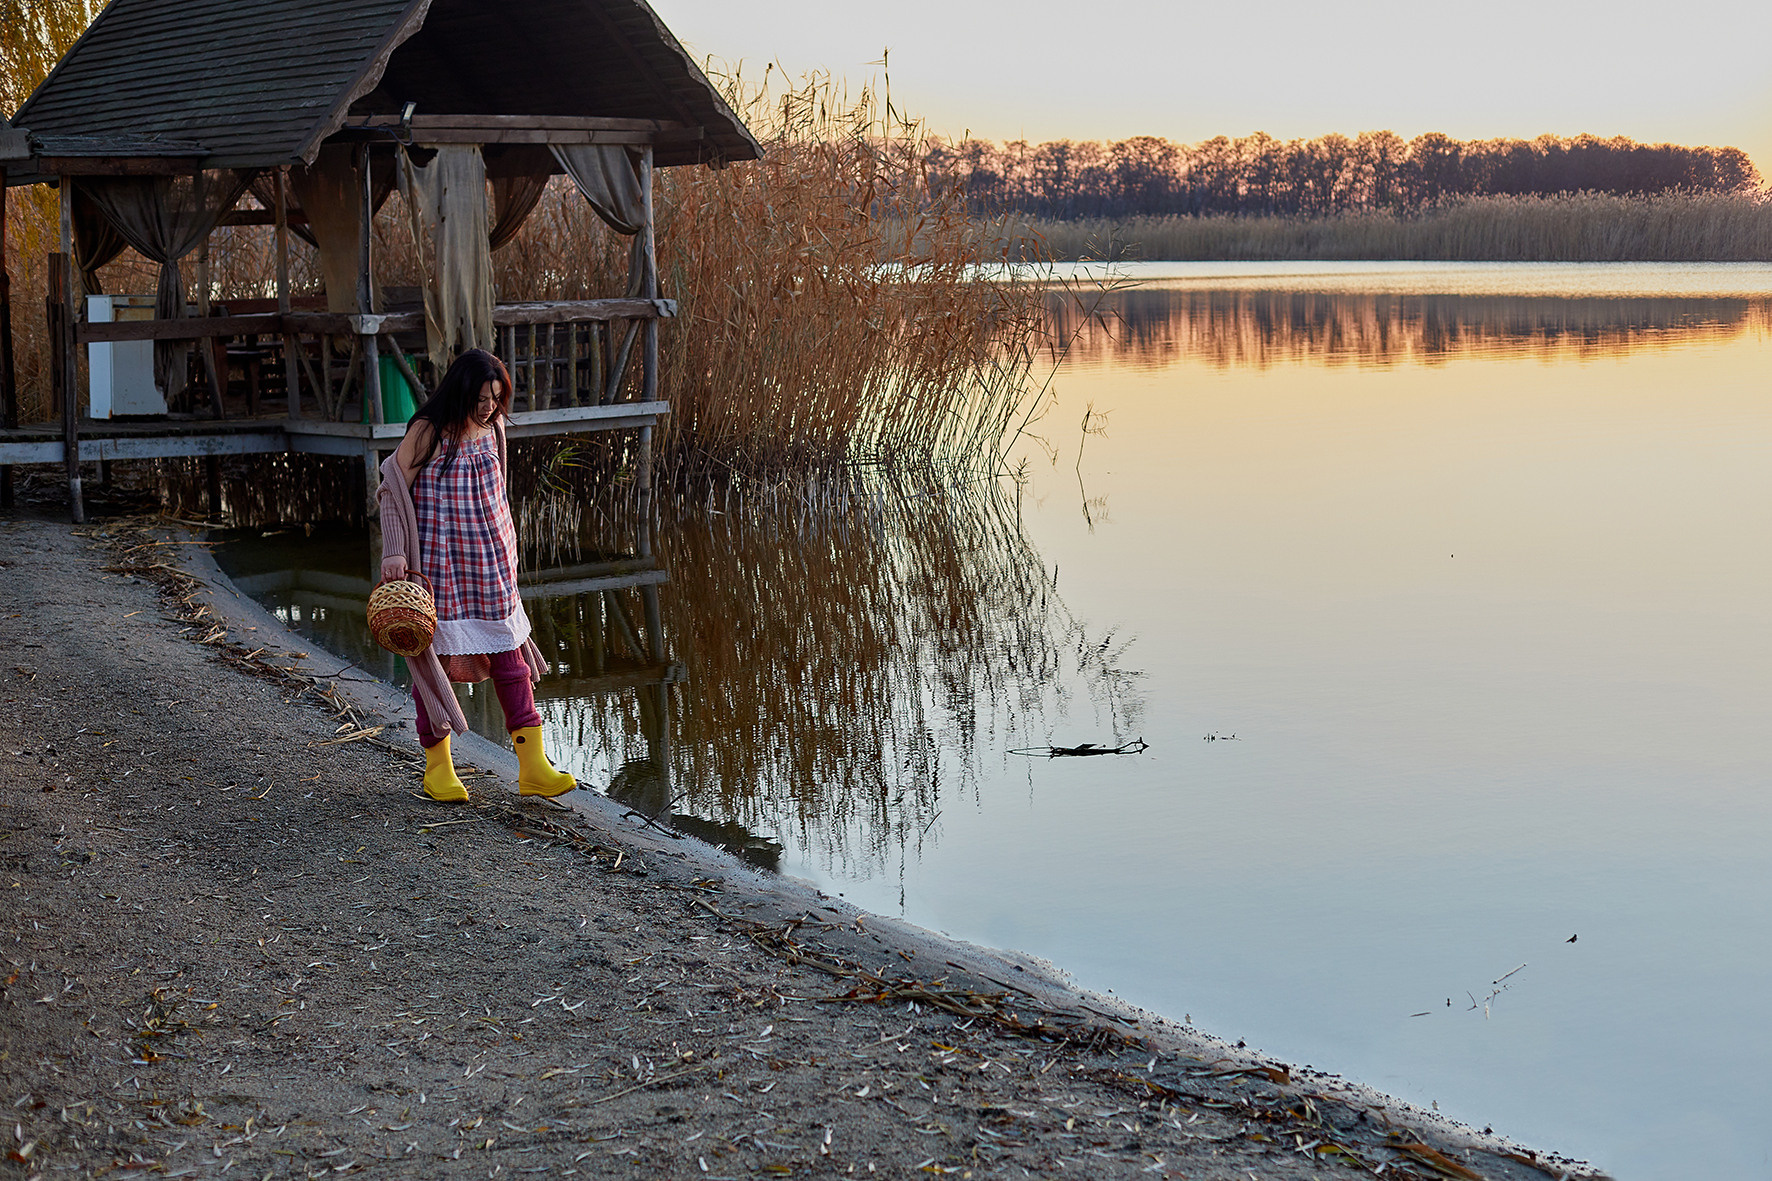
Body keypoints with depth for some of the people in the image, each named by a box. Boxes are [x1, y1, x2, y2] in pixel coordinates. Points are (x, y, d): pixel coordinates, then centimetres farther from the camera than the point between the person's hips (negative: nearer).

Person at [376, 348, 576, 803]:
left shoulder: (493, 428, 5)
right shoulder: (427, 432, -12)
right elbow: (392, 491, -7)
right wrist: (394, 552, -16)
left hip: (491, 563, 5)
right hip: (439, 565, -5)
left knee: (511, 659, 3)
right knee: (433, 657, 4)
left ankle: (533, 767, 5)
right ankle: (437, 767, 19)